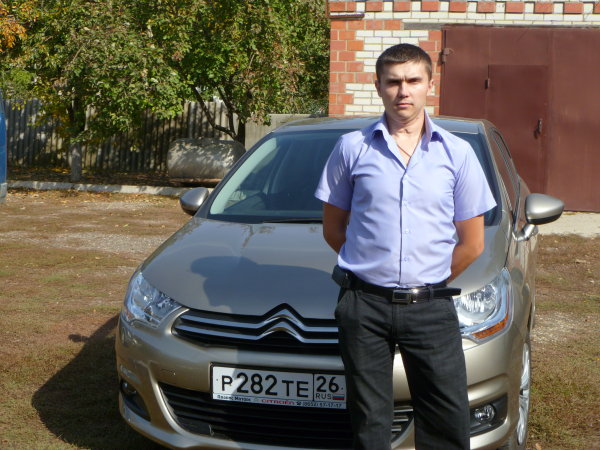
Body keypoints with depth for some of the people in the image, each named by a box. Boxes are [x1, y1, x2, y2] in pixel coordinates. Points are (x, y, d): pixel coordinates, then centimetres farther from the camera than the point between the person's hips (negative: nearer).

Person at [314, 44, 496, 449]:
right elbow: (333, 229, 10)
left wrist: (429, 282, 7)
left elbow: (472, 243, 7)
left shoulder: (457, 153, 3)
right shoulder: (352, 148, 3)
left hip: (431, 307, 0)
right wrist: (371, 269, 7)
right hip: (364, 306, 0)